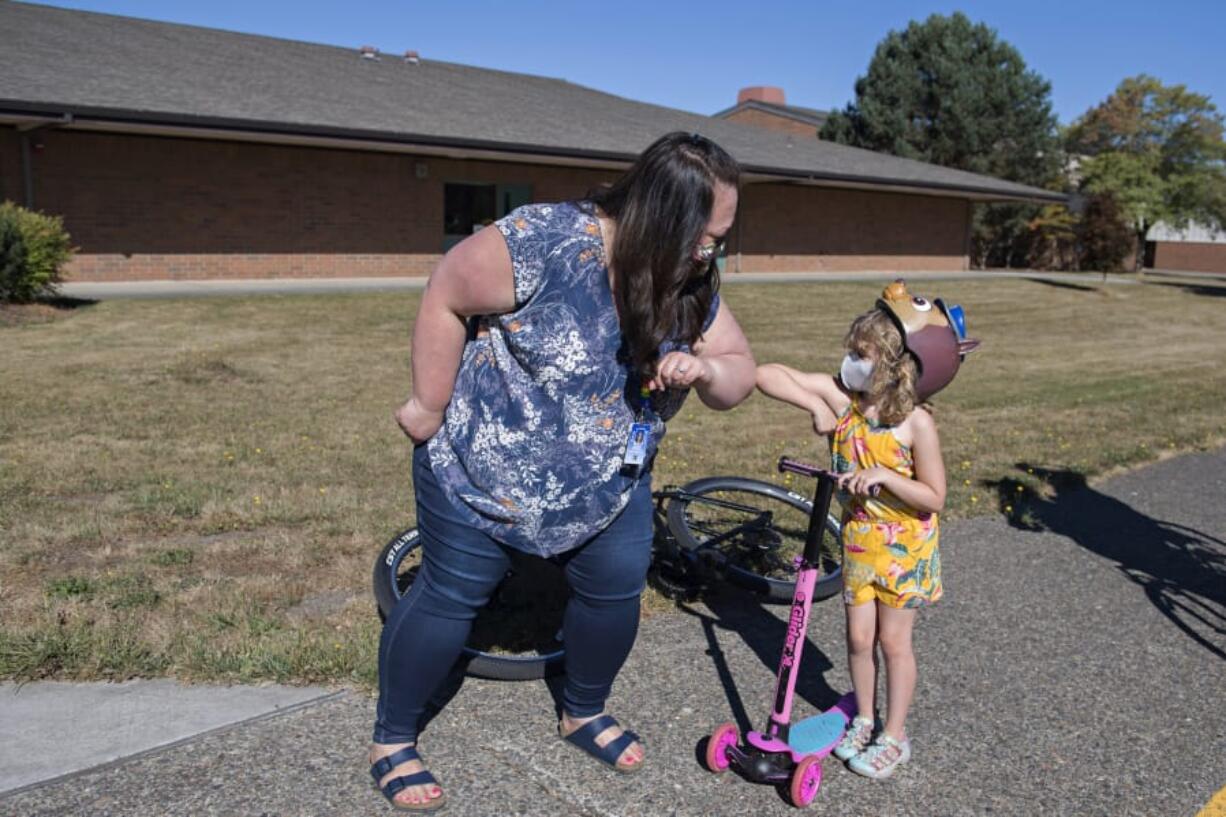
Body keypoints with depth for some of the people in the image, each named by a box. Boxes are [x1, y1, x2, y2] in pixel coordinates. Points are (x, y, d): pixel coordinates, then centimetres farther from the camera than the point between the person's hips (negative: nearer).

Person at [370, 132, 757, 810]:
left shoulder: (691, 288, -8)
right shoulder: (546, 242, -29)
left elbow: (739, 373, -2)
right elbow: (445, 296, -20)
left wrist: (702, 370, -26)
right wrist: (431, 404, -14)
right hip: (483, 468, -5)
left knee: (617, 588, 7)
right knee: (451, 597, 4)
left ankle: (584, 713, 36)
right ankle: (391, 739, 27)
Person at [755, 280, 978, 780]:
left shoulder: (915, 423, -22)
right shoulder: (838, 395, -13)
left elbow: (934, 498, -16)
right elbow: (766, 375, -16)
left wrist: (885, 476, -29)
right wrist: (814, 405, -26)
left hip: (906, 543, -3)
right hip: (858, 535, 4)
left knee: (893, 640, 8)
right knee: (859, 635, 13)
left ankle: (894, 737, 26)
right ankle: (863, 720, 35)